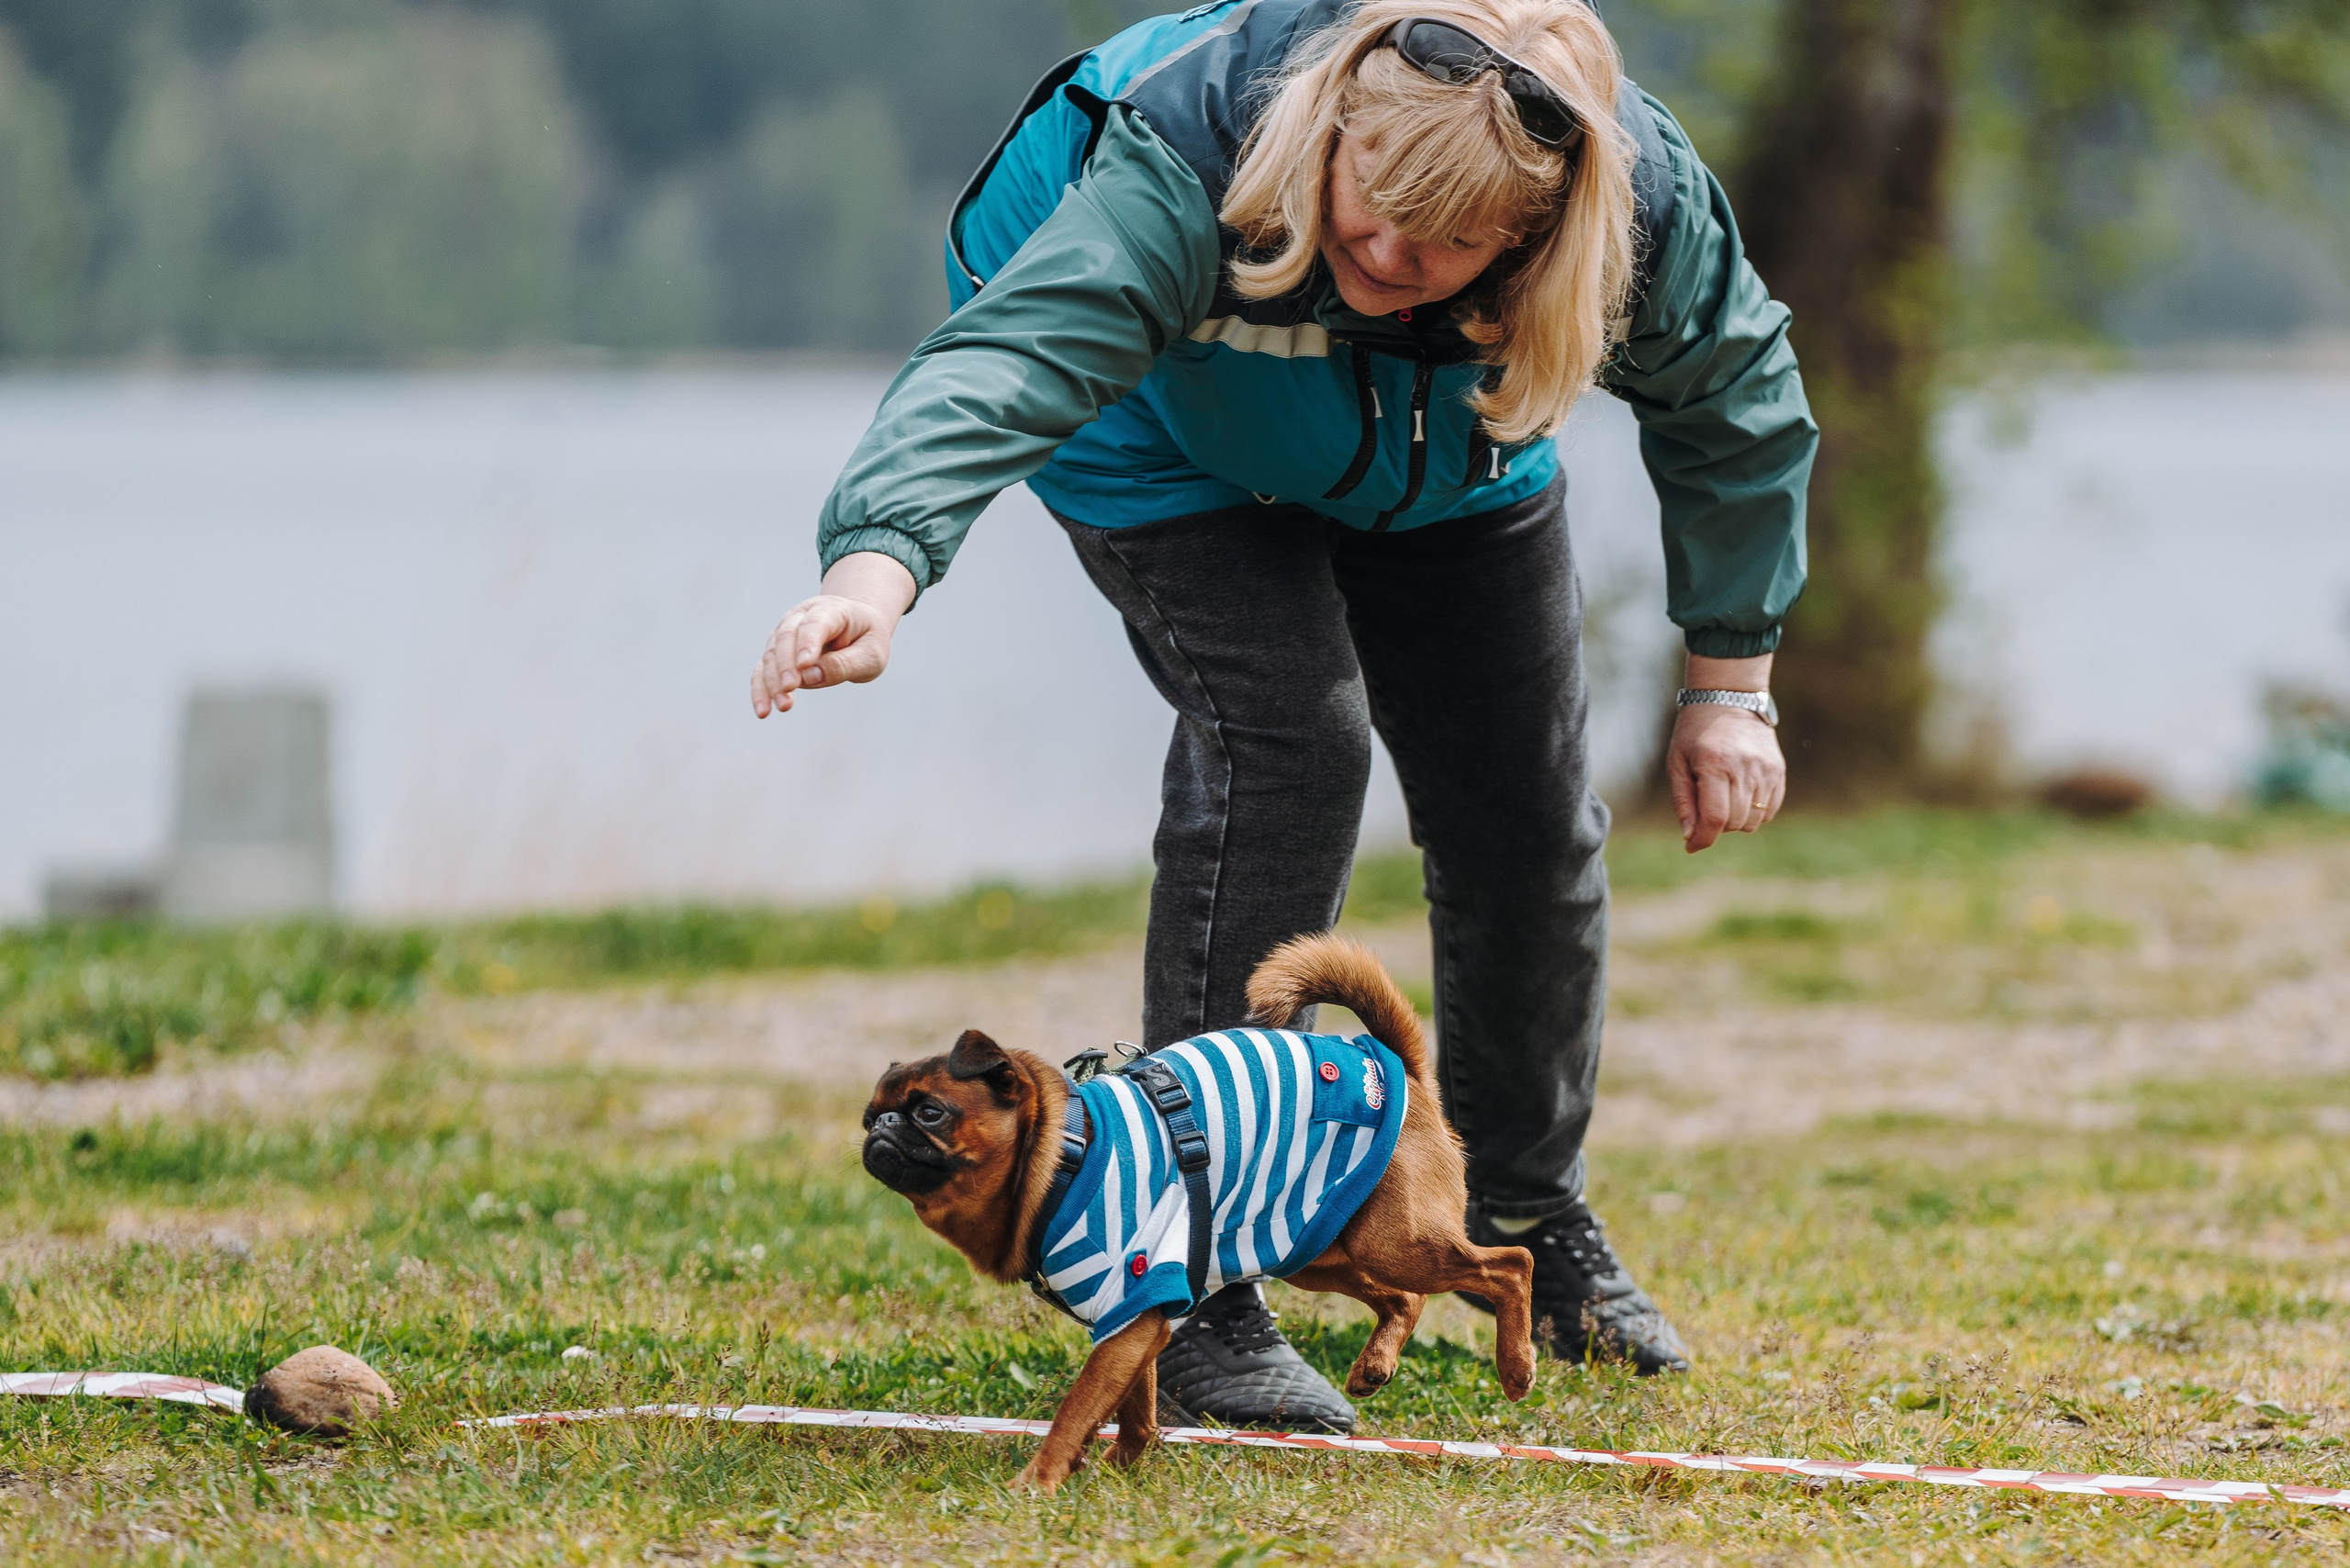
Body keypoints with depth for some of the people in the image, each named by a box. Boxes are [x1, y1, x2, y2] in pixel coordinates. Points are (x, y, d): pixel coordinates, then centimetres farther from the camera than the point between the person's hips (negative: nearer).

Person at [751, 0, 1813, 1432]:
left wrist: (1731, 685, -6)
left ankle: (1537, 1219, 31)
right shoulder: (1185, 158, -45)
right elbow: (1010, 359, -58)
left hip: (1450, 476, 4)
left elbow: (1735, 405, -12)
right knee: (1288, 738, -26)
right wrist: (877, 568, -76)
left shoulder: (1646, 199, -33)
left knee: (1530, 807, 3)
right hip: (1176, 442, -4)